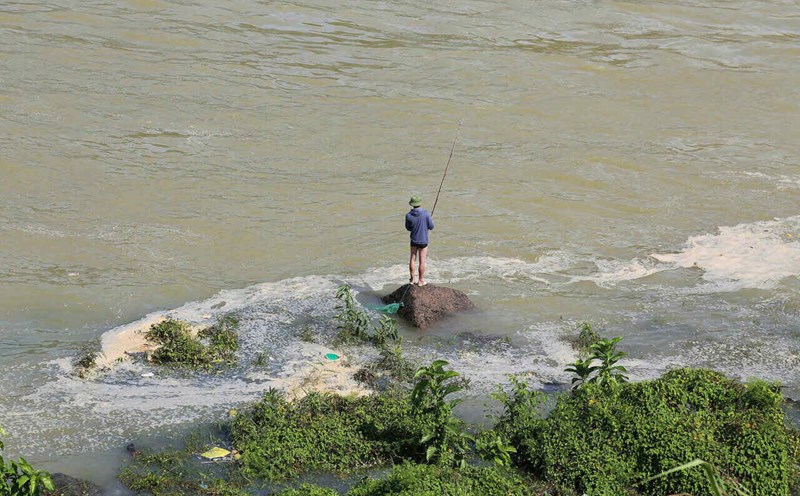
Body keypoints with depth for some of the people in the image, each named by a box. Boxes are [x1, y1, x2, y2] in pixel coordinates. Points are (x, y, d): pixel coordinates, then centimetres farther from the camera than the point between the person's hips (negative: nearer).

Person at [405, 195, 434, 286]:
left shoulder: (409, 215, -13)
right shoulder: (425, 214, -19)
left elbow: (408, 228, 1)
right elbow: (431, 227, -9)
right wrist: (431, 220, 11)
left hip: (414, 240, 2)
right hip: (423, 241, -2)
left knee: (412, 259, 17)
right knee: (422, 261, 7)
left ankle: (412, 279, 25)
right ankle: (421, 281, 15)